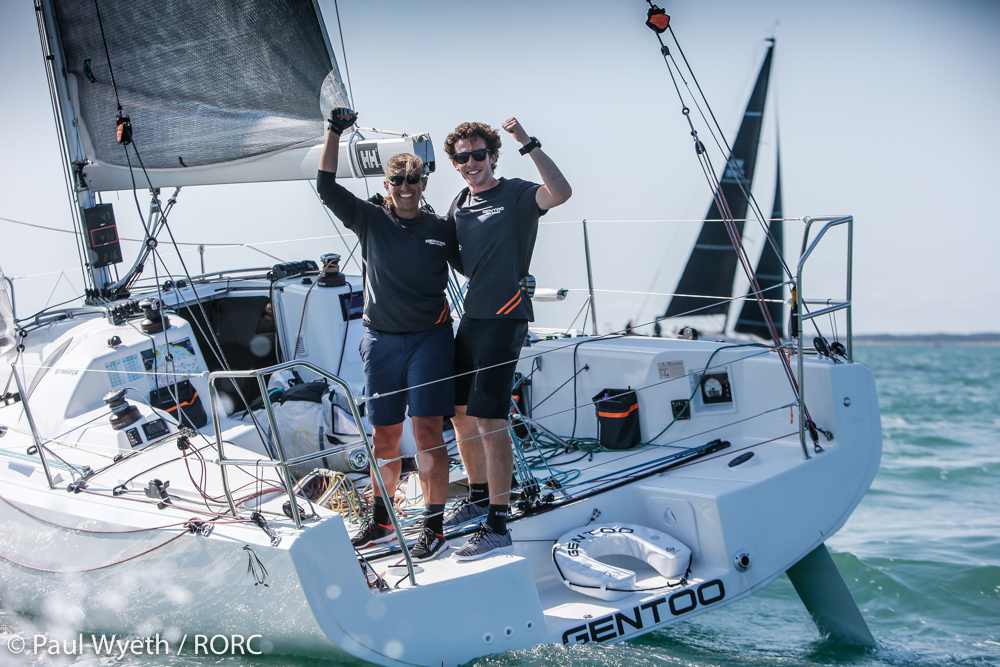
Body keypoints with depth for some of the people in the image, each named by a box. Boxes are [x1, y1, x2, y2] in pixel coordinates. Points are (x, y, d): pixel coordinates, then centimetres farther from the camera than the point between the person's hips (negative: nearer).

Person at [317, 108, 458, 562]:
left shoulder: (442, 230, 5)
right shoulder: (370, 221, 5)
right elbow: (326, 187, -2)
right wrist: (335, 131, -4)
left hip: (429, 338, -2)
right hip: (381, 341, 2)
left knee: (427, 432, -7)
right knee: (383, 437, 10)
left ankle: (434, 528, -2)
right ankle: (381, 521, 25)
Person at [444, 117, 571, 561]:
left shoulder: (516, 195, -6)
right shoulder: (459, 204, 15)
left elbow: (560, 192, -27)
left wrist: (528, 144, -28)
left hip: (503, 319, -8)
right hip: (469, 317, 8)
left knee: (488, 418, -13)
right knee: (460, 412, 16)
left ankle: (498, 528, -10)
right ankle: (479, 498, 35)